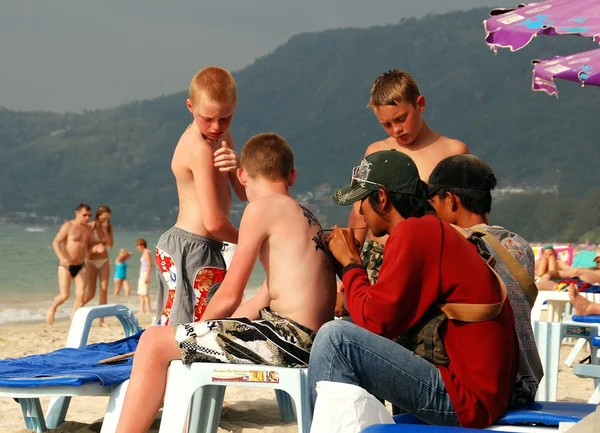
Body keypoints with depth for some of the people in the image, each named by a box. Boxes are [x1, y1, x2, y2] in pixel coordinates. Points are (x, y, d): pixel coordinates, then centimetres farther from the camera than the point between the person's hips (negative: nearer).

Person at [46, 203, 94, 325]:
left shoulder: (88, 229, 10)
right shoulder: (68, 226, -8)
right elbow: (55, 243, -14)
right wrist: (62, 258, -29)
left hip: (80, 266, 5)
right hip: (66, 265, -5)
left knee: (81, 293, -10)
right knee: (64, 295, -10)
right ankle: (52, 308, 19)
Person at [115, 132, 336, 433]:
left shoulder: (262, 207, -6)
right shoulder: (305, 218, 20)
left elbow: (229, 296, -6)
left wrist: (193, 336, 11)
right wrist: (197, 333, 23)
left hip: (285, 337, -9)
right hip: (309, 342, 9)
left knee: (155, 342, -3)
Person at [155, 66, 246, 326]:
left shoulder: (221, 137, 12)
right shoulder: (201, 149, -16)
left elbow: (245, 193, 8)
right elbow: (214, 222, -19)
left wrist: (237, 166, -14)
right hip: (195, 251, -10)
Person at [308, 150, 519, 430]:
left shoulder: (414, 232, -13)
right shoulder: (438, 232, 18)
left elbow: (374, 321, -14)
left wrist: (350, 262, -1)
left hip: (466, 399, -11)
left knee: (335, 337, -16)